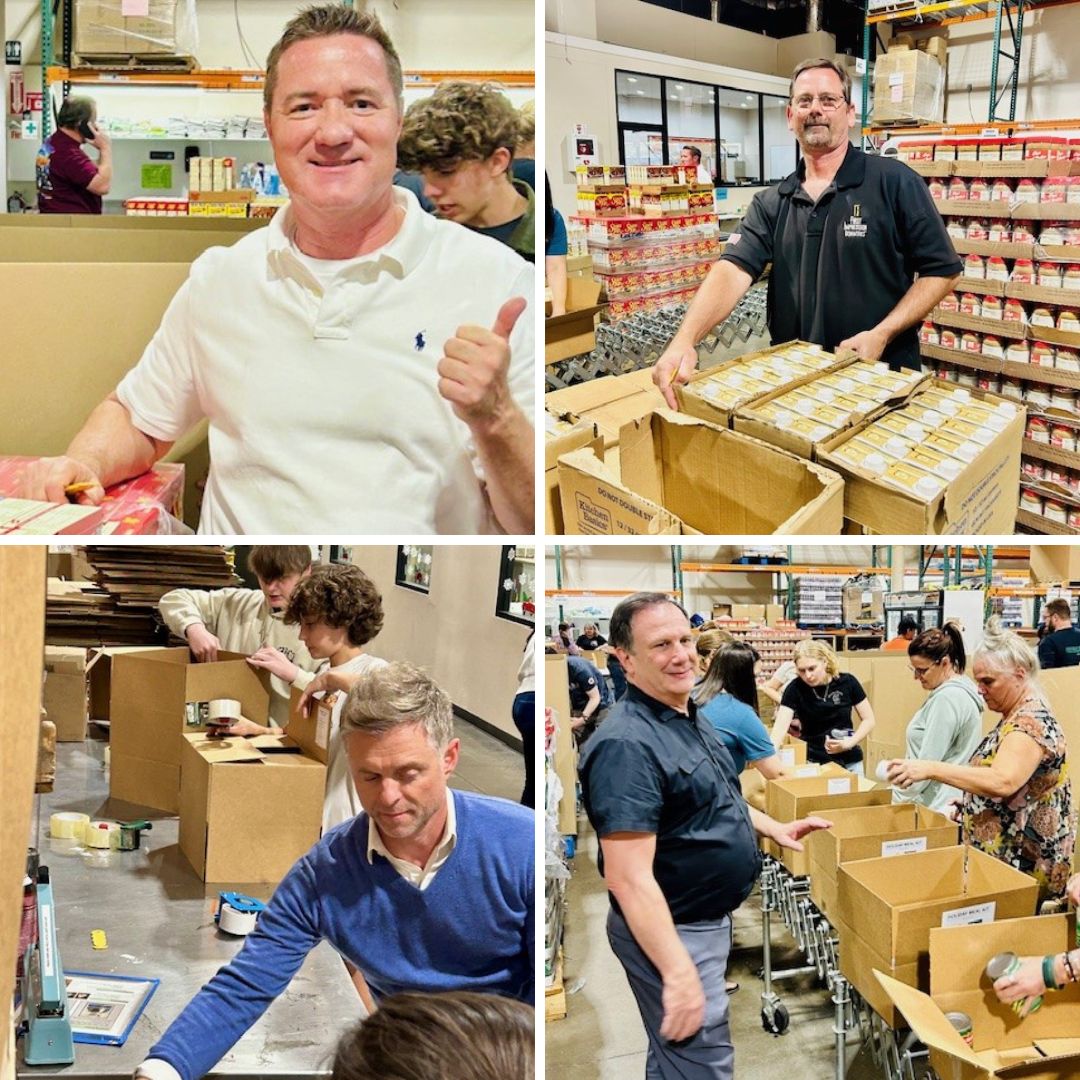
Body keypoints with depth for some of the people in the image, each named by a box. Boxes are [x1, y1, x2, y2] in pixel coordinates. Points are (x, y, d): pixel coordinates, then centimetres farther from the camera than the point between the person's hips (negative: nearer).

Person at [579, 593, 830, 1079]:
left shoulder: (692, 719, 6)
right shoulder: (627, 744, -26)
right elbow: (629, 878, -30)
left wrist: (774, 828, 17)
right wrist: (678, 973, -31)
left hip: (710, 918, 10)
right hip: (668, 933, -10)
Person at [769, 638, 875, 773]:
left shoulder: (847, 682, -10)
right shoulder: (795, 689, -13)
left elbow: (868, 720, -1)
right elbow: (780, 726, -23)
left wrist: (849, 743, -17)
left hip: (849, 762, 1)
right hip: (812, 762, -1)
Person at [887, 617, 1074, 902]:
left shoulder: (1032, 722, -19)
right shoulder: (1018, 717, 12)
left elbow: (1002, 782, -37)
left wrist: (931, 769, -39)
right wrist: (970, 799, 13)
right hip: (1003, 857, 9)